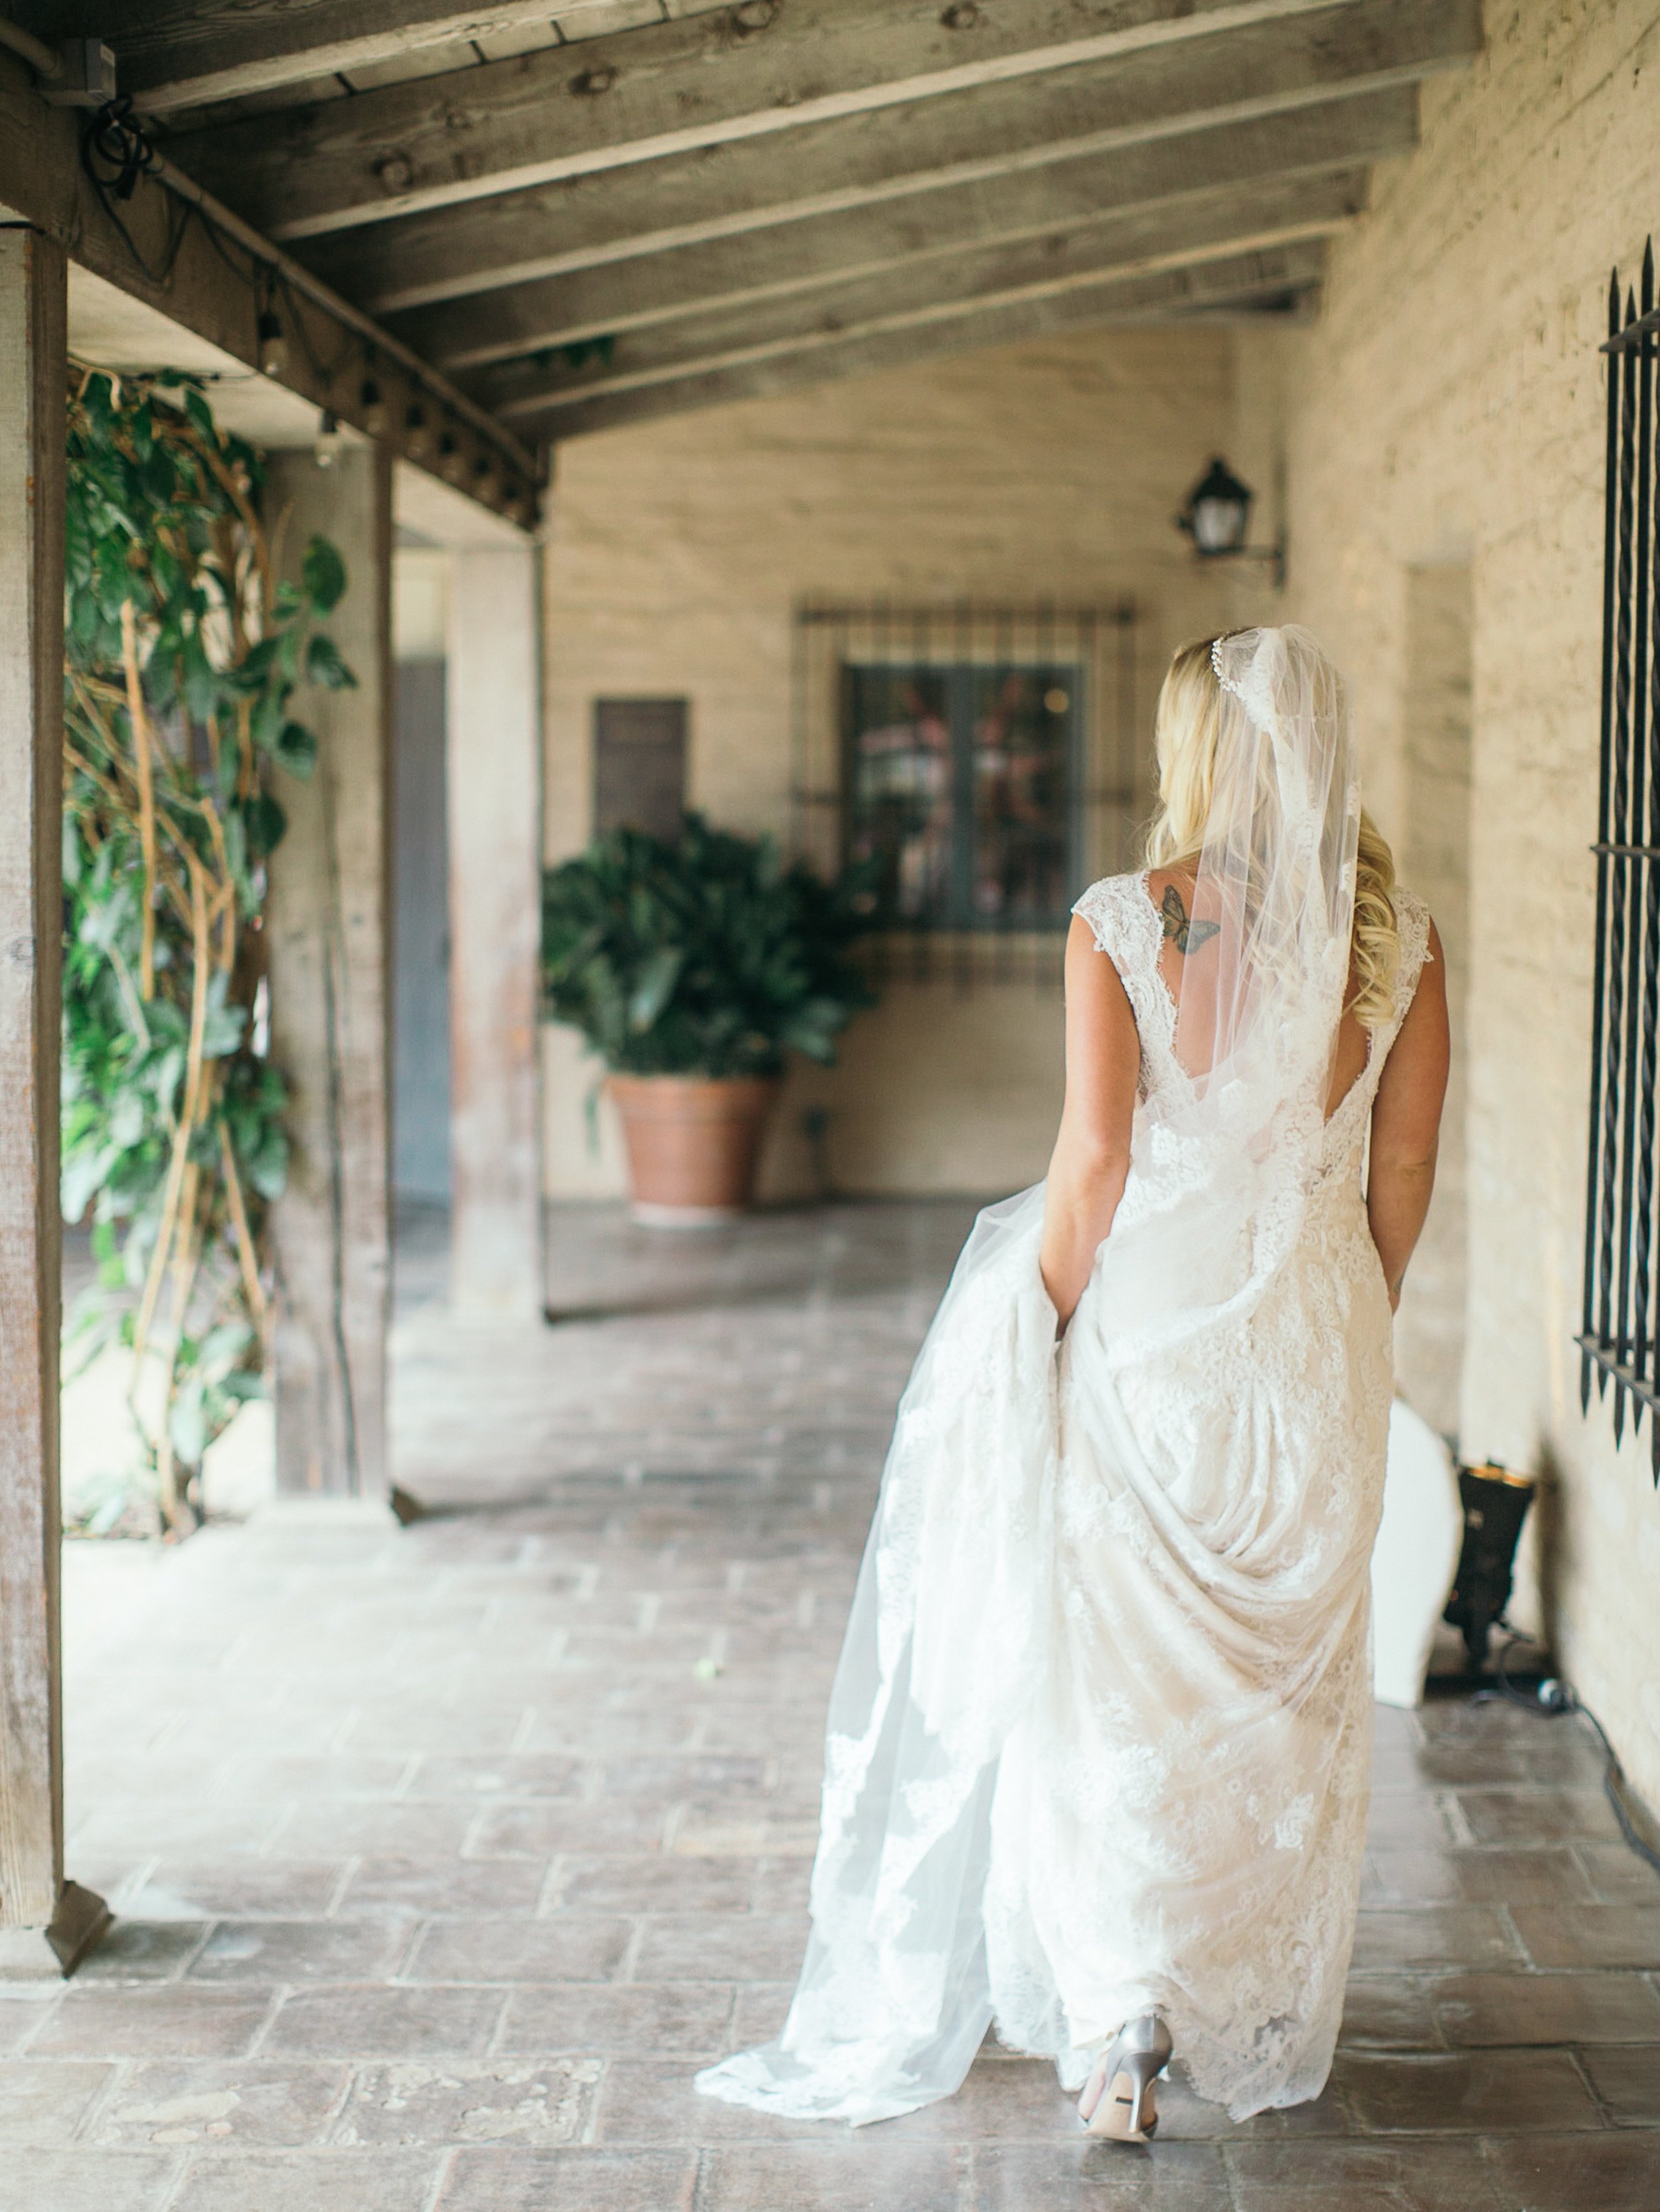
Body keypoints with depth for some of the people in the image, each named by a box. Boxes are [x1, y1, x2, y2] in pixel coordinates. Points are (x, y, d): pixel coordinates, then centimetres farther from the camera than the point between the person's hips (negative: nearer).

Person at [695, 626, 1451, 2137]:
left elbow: (1095, 1162, -15)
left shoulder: (1121, 927, -11)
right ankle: (1271, 2030, 28)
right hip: (1315, 1348, 3)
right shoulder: (1397, 939, -2)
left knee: (1113, 1677, 7)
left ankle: (1129, 2011, -5)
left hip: (1149, 1331, -3)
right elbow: (1404, 1174, 4)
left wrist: (1042, 1328, -2)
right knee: (1293, 1684, 16)